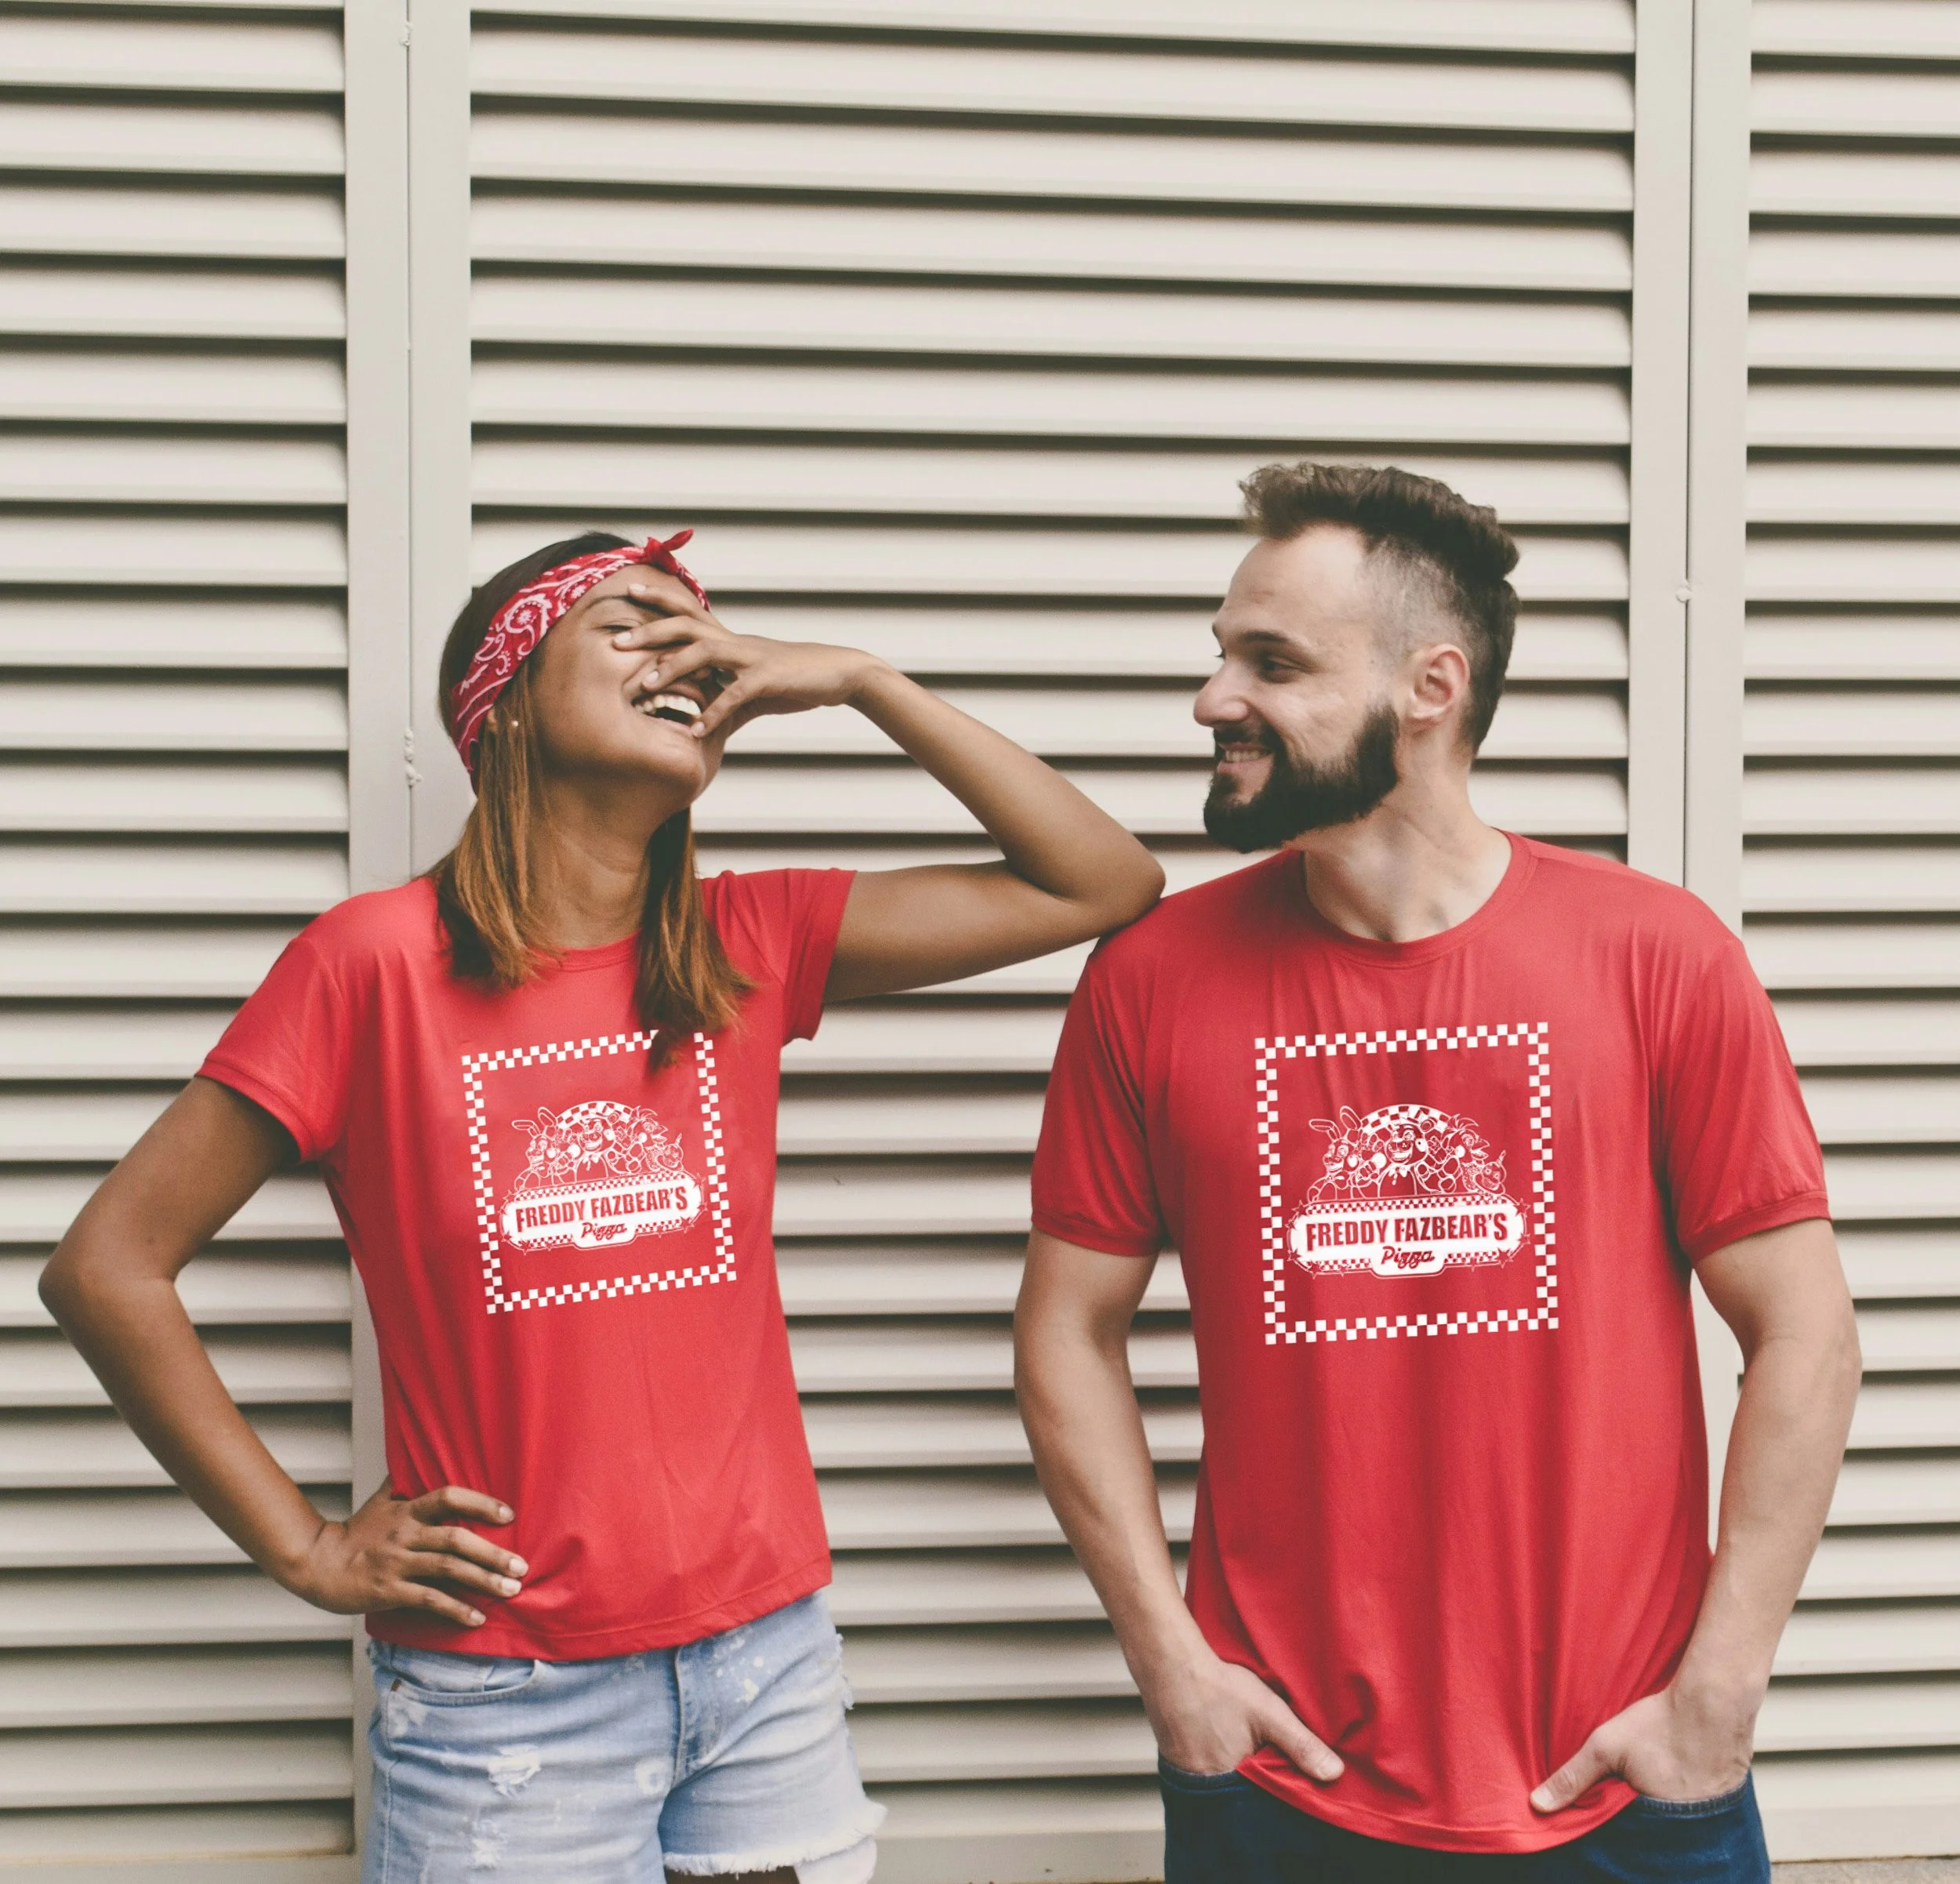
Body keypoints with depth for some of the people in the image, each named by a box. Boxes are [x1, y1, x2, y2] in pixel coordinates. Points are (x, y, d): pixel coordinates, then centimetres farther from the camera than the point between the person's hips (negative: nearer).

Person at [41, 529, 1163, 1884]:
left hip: (767, 1654, 4)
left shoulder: (748, 948, 4)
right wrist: (308, 1548, -5)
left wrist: (858, 680, -2)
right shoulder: (378, 960, -8)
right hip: (507, 1696, -3)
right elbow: (107, 1265, -5)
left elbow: (1104, 884, 2)